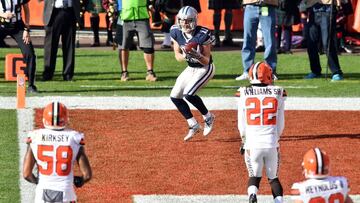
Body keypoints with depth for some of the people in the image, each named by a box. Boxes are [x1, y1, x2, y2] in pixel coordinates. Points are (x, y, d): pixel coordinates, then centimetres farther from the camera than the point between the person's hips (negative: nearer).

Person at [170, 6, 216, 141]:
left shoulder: (202, 35, -25)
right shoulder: (176, 32, -9)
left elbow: (206, 61, -20)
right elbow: (177, 55, -2)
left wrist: (197, 55, -41)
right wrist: (185, 56, -24)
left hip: (205, 69, -7)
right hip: (190, 68, 7)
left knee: (188, 94, -24)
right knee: (175, 96, 2)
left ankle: (208, 117, 0)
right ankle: (193, 126, 14)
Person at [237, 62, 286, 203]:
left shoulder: (244, 94, -1)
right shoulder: (278, 94, -1)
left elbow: (241, 125, 7)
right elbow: (280, 125, 7)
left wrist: (243, 141, 22)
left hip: (252, 143, 0)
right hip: (272, 143, 0)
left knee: (254, 176, 14)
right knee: (273, 178, 15)